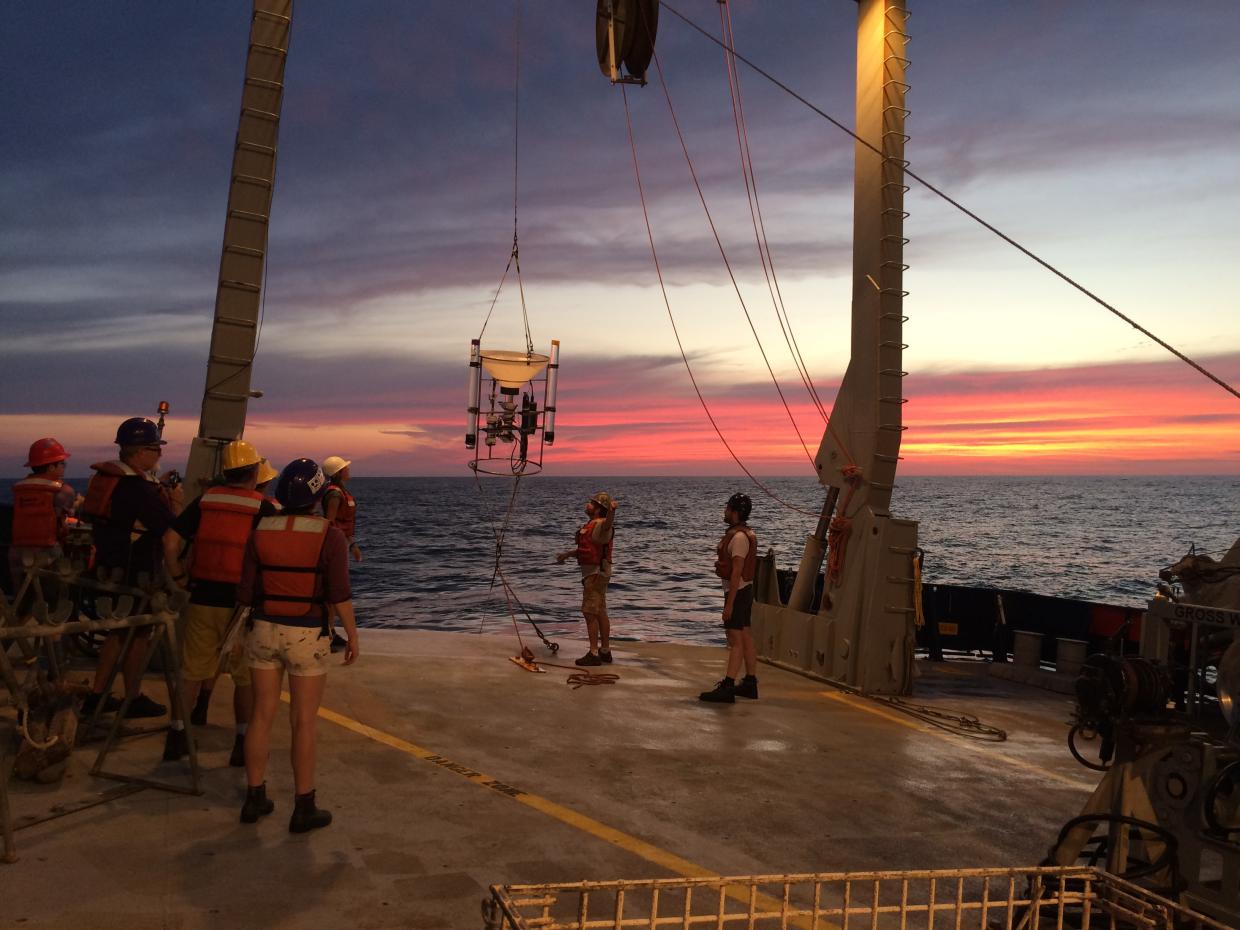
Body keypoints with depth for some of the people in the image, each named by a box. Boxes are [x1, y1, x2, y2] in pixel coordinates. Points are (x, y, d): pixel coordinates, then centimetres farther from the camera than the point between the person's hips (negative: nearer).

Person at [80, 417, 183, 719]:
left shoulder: (106, 476, 7)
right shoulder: (138, 488, -23)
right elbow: (169, 529, -22)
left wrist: (158, 489, 11)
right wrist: (174, 502, -5)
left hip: (109, 566, 9)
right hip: (134, 573, -9)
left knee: (120, 631, 20)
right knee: (137, 634, 4)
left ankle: (97, 695, 25)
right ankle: (134, 699, 16)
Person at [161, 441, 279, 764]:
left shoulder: (204, 500, 3)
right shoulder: (263, 508, -7)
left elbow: (170, 540, -3)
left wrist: (177, 575, 8)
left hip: (202, 601, 3)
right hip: (241, 604, -3)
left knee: (192, 672, 14)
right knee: (246, 677, 9)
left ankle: (176, 736, 21)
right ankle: (243, 744, 14)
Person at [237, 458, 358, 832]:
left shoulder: (260, 532, -2)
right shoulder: (330, 536, -13)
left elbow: (245, 593, 0)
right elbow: (339, 595, -13)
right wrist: (352, 636, -2)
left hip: (265, 630, 4)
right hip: (307, 636, -4)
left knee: (263, 715, 14)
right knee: (304, 723, 4)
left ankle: (254, 798, 23)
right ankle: (304, 808, 12)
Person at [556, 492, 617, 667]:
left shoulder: (600, 526, -17)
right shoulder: (590, 525, 16)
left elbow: (607, 524, -44)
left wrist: (611, 511, -64)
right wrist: (567, 554, 38)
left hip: (596, 572, -11)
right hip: (592, 572, 11)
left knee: (590, 612, -9)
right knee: (600, 613, 14)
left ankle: (593, 654, -7)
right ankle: (605, 651, 21)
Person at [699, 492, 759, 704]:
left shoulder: (739, 537, -19)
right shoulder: (746, 534, 13)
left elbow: (737, 573, -23)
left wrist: (729, 604, -23)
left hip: (737, 591, -10)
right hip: (746, 590, 10)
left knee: (735, 641, -10)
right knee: (746, 638, 14)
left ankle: (727, 688, -11)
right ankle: (750, 683, 21)